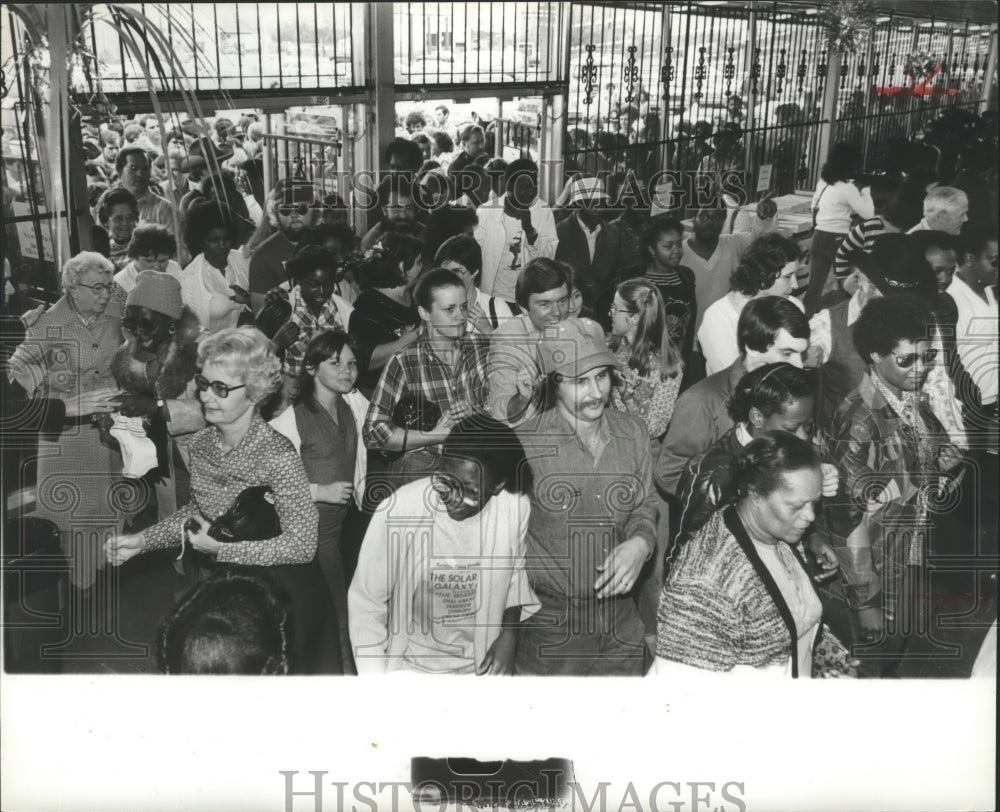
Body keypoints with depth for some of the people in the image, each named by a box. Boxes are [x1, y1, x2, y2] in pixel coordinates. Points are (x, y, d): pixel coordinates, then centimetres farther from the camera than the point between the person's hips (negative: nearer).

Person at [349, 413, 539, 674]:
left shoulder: (515, 507, -19)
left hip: (483, 664, 2)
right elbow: (366, 605, -16)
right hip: (411, 667, -2)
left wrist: (509, 633, -5)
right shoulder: (396, 513, -27)